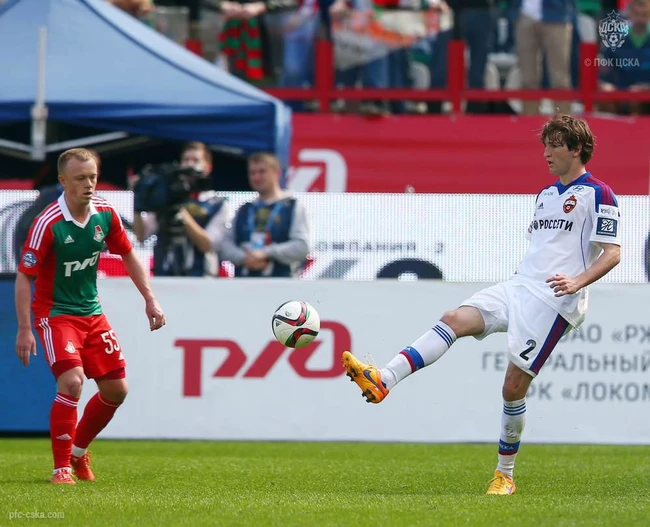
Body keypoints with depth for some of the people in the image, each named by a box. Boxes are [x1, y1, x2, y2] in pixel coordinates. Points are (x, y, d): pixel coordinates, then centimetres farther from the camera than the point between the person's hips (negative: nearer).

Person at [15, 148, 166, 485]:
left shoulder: (105, 214, -5)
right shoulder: (48, 223, -21)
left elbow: (127, 255, 12)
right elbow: (23, 277, -17)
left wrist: (150, 299, 7)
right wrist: (24, 329, -21)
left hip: (91, 311, 6)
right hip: (54, 313, -6)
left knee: (116, 389, 6)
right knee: (72, 382, -24)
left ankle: (78, 450, 28)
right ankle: (62, 467, -12)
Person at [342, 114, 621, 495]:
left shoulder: (598, 195, -5)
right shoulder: (545, 195, 21)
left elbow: (612, 253, -10)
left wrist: (577, 281, -24)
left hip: (554, 302, -7)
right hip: (518, 288, 7)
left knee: (514, 387, -7)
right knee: (454, 320, -16)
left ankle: (505, 476, 9)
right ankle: (383, 381, -32)